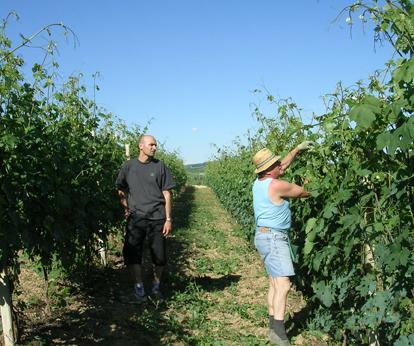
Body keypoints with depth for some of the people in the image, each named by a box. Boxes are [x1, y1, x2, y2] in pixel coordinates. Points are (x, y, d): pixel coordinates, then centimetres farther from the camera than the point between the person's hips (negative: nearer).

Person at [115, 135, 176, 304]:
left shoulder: (159, 166, 4)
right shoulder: (129, 166, 6)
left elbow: (166, 194, 3)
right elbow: (120, 190, 15)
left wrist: (168, 219, -1)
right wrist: (125, 208, 0)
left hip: (157, 218, 0)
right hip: (135, 218, 1)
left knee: (159, 257, 4)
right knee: (131, 254, -6)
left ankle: (155, 289, 24)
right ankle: (139, 293, 3)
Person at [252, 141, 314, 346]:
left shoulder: (259, 182, 7)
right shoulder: (277, 185, -19)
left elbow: (282, 166, 24)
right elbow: (305, 192, -4)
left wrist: (297, 150, 27)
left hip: (265, 236, 10)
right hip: (273, 238, -10)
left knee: (275, 283, 13)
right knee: (283, 285, -13)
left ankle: (273, 324, 18)